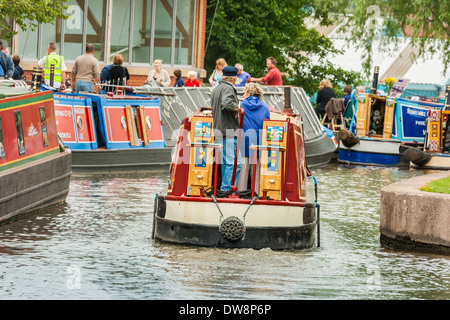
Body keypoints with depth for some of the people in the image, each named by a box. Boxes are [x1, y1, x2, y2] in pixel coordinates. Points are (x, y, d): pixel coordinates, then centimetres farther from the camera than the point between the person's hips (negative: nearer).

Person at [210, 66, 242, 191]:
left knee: (225, 162, 13)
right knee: (234, 163, -9)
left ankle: (225, 189, 15)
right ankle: (226, 188, -12)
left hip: (218, 131, 10)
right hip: (229, 131, -10)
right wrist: (236, 107, -12)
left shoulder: (215, 89, 19)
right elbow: (226, 103, -30)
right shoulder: (228, 88, -12)